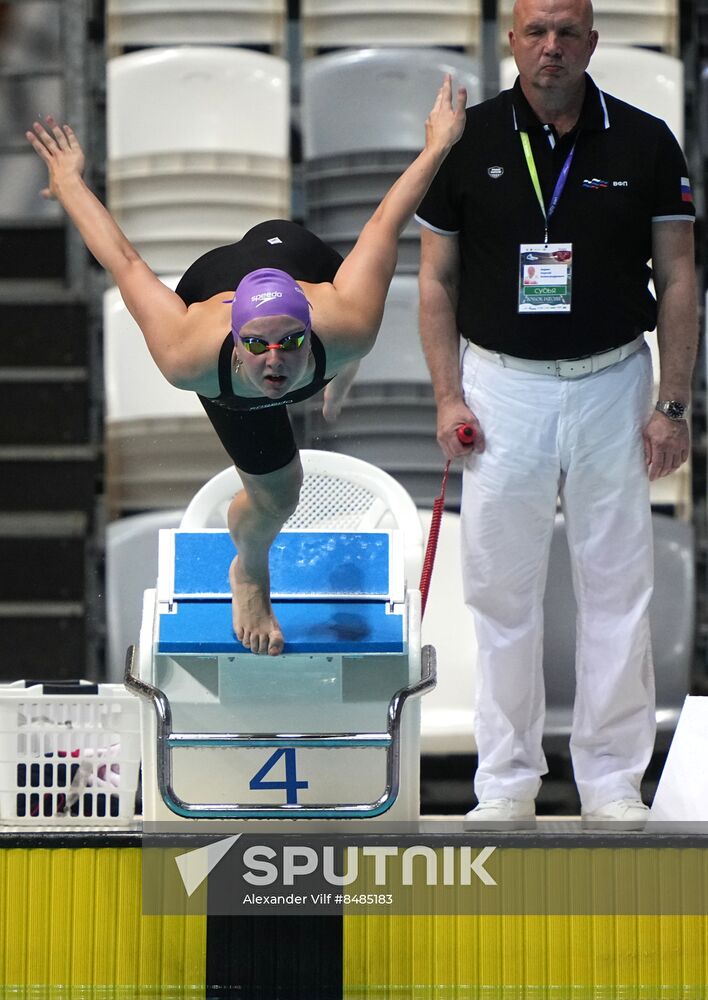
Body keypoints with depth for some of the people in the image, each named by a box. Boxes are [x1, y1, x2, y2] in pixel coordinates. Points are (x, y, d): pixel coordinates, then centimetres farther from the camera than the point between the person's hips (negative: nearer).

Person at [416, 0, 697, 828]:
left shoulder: (644, 143, -1)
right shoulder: (468, 140, -1)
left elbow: (677, 280, 1)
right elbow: (436, 279, 4)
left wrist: (673, 405, -4)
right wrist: (447, 398, -4)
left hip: (612, 385, 0)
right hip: (503, 387, 0)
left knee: (616, 588, 3)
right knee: (500, 589, 4)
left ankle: (613, 782, 12)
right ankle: (507, 781, 14)